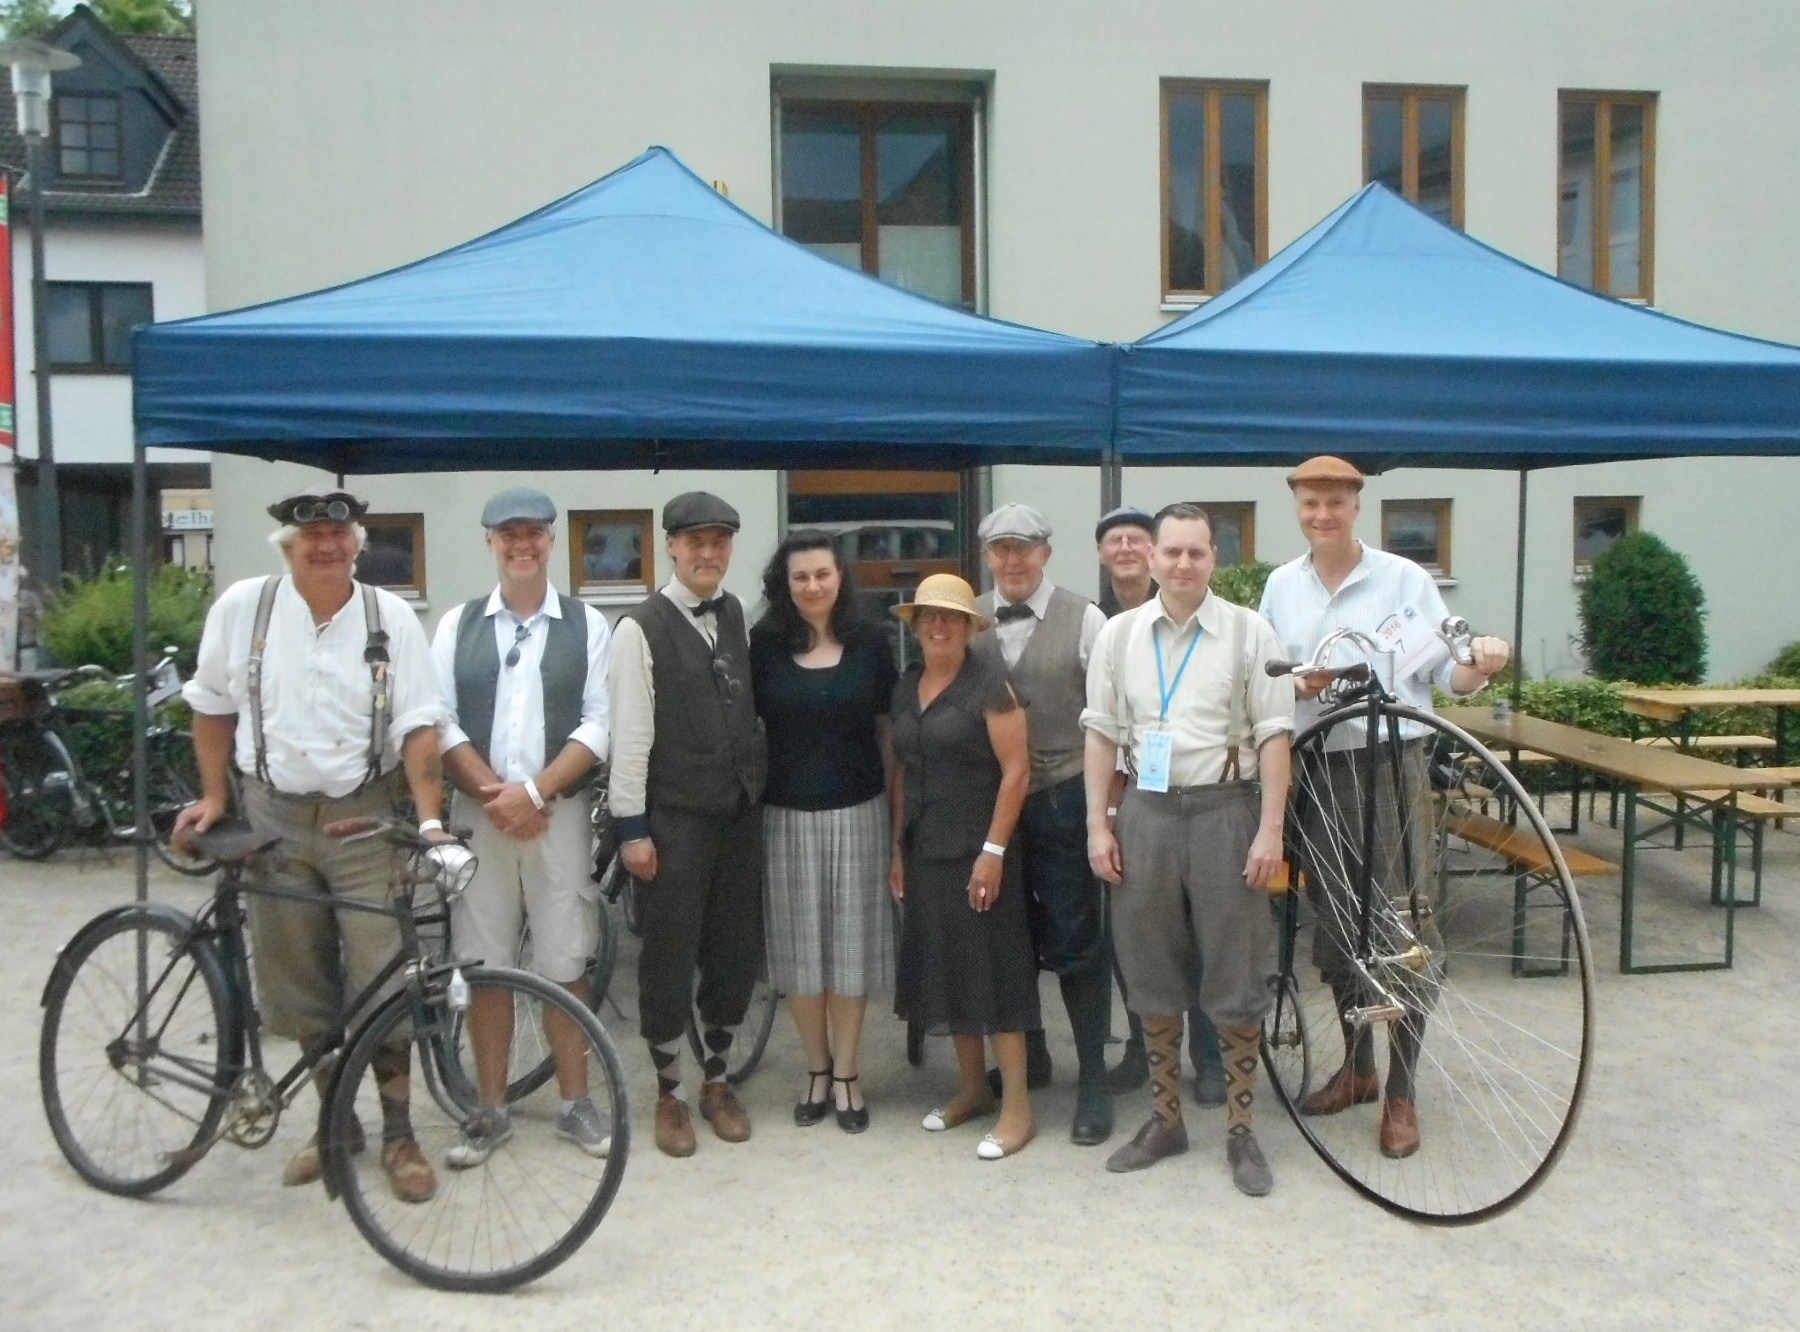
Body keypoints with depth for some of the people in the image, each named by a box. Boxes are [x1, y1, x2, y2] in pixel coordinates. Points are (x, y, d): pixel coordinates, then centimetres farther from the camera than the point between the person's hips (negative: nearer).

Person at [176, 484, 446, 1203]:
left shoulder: (390, 616, -6)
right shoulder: (242, 606, -2)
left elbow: (418, 726, -9)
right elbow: (213, 707, 11)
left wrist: (429, 816, -19)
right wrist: (213, 797, 9)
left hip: (365, 820, -2)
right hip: (277, 820, 2)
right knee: (301, 984, 11)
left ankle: (398, 1133, 14)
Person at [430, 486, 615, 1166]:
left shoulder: (587, 625, 3)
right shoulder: (457, 624, 7)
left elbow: (597, 725, -4)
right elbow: (440, 722, 1)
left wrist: (533, 791, -14)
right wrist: (493, 794, -11)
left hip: (561, 812, -1)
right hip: (477, 813, 1)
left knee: (564, 964, 4)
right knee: (484, 965, 6)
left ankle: (575, 1104, 18)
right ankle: (491, 1110, 19)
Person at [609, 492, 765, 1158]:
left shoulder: (737, 616, 7)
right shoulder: (641, 627, -9)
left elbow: (752, 711, 10)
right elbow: (629, 733, -11)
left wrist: (760, 788, 6)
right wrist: (632, 827, -12)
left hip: (739, 811, 5)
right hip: (674, 819, -5)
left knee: (736, 951, 12)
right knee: (669, 957, 4)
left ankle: (716, 1081, 29)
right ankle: (669, 1091, 23)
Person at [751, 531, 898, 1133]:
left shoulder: (870, 644, 1)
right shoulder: (764, 646, 0)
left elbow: (885, 728, 6)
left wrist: (900, 807, 4)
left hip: (856, 812, 0)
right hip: (787, 815, 0)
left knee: (851, 942, 6)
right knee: (799, 946, 7)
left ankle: (846, 1075, 19)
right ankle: (817, 1070, 22)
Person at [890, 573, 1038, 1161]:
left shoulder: (988, 685, -10)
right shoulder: (906, 687, 10)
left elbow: (1016, 771, -13)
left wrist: (993, 851, -17)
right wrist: (898, 849, 12)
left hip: (976, 852, -7)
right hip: (925, 852, 7)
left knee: (992, 971, -3)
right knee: (946, 969, 12)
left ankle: (1016, 1107, 6)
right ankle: (972, 1088, 26)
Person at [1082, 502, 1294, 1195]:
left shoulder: (1249, 631, -2)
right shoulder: (1120, 633, 5)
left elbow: (1273, 735, -3)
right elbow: (1102, 732, 8)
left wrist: (1270, 831, -9)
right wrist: (1098, 824, 3)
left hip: (1225, 807, -2)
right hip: (1147, 808, 3)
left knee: (1235, 976, 3)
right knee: (1152, 974, 11)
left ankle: (1241, 1130, 17)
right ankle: (1164, 1118, 26)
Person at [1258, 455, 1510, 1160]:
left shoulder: (1404, 579, -2)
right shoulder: (1281, 585, 8)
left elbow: (1444, 674, -2)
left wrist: (1480, 664, -23)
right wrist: (1298, 682, -11)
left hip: (1392, 765, -3)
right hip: (1315, 767, 4)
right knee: (1332, 924, 13)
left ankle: (1400, 1093, 9)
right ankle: (1356, 1067, 30)